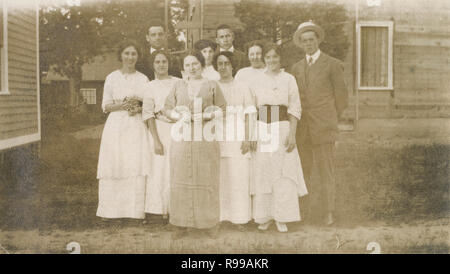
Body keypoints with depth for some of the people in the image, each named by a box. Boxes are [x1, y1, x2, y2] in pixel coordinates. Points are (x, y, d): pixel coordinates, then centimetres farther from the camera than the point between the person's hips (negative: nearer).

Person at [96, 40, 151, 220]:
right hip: (116, 126, 0)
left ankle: (135, 210, 1)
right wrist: (122, 105, -13)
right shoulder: (111, 78, 7)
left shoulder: (143, 79, 10)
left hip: (136, 126, 1)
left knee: (136, 166, -6)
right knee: (114, 165, -4)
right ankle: (112, 209, 6)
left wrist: (138, 108, -11)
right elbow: (106, 106, 4)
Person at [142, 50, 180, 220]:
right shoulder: (150, 86, 4)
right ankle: (163, 209, 8)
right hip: (161, 130, -1)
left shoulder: (179, 83, 9)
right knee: (161, 168, -1)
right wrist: (156, 140, -10)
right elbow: (148, 114, -2)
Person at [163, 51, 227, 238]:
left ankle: (209, 222, 11)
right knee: (181, 180, 0)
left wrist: (208, 116, -10)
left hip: (206, 138, -1)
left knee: (206, 179, -1)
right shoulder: (178, 86, 15)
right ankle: (182, 224, 8)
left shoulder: (212, 86, 10)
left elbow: (222, 109, 7)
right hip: (182, 137, 2)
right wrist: (180, 116, -6)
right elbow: (167, 108, 13)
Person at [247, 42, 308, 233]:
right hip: (262, 130, 2)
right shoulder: (257, 81, 8)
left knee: (283, 174, -2)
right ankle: (265, 216, 15)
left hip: (283, 129, -1)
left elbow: (295, 109, 0)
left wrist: (292, 134, -9)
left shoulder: (289, 79, 4)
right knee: (262, 173, 3)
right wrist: (249, 136, 1)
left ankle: (281, 218, 9)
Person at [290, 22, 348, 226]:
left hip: (323, 127, -4)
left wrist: (330, 120, 6)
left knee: (325, 169, -3)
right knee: (304, 169, 5)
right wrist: (297, 121, 10)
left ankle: (329, 211, 6)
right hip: (302, 128, 4)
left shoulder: (332, 64, 2)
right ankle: (306, 208, 13)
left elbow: (341, 95, 4)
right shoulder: (296, 68, 15)